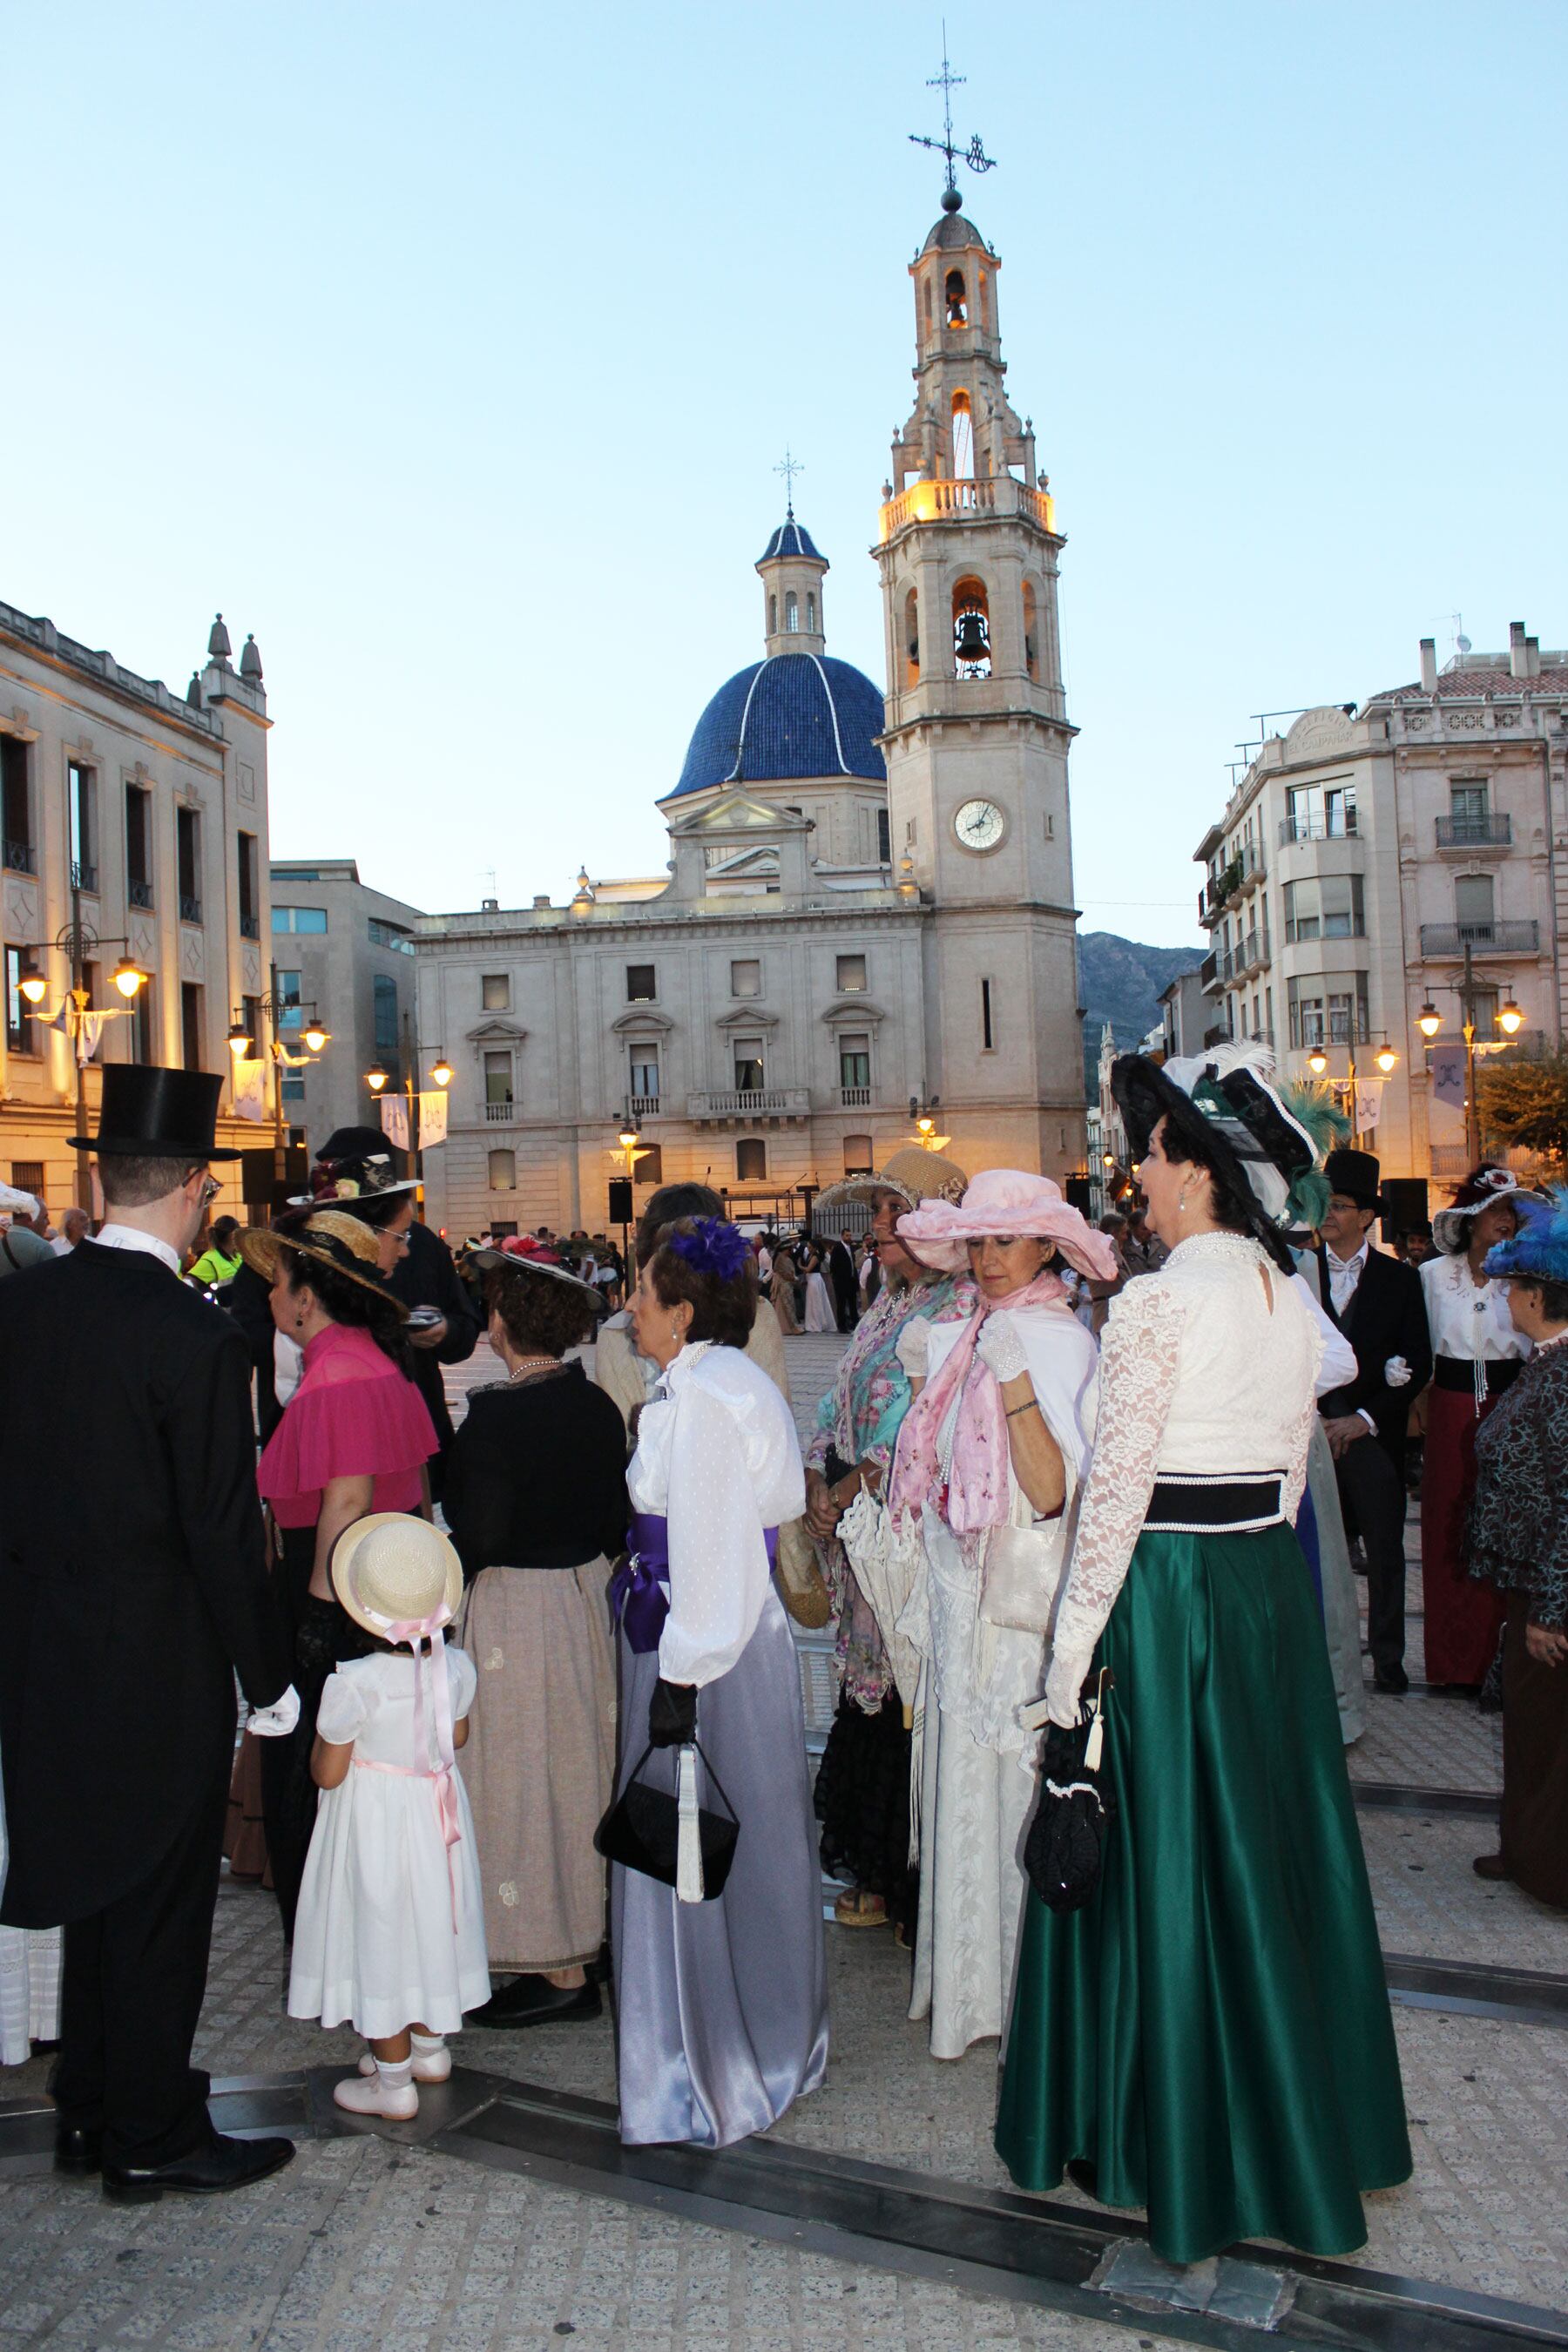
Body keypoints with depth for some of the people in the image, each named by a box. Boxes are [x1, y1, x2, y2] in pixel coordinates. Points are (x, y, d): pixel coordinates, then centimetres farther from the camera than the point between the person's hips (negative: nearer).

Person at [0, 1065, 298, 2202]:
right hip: (160, 1660, -7)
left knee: (98, 1881, 22)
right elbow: (223, 1530, -19)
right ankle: (149, 2137, 26)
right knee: (160, 1895, 10)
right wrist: (271, 1677, -8)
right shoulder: (197, 1338, -22)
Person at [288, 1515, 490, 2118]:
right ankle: (430, 2046, 40)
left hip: (373, 1823, -5)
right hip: (435, 1813, 5)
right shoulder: (457, 1667, -12)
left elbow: (326, 1773, -16)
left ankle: (393, 2082, 22)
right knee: (428, 1924, 22)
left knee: (380, 1937, 9)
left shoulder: (352, 1684, -26)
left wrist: (323, 1724, 0)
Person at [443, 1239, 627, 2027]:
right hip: (587, 1599, 8)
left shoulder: (498, 1411, -20)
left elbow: (479, 1539, -21)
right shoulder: (596, 1406, 1)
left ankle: (558, 1971, 14)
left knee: (520, 1776, 4)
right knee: (577, 1765, 18)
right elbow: (617, 1525, 7)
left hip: (512, 1607, -8)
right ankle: (583, 1945, 32)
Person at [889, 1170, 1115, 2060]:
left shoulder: (1063, 1344, -13)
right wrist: (922, 1373, 7)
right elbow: (935, 1472, 14)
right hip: (963, 1596, 7)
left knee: (1020, 1787, 1)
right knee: (966, 1779, 14)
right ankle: (971, 1977, 29)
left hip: (1026, 1613, -7)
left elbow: (1052, 1492, -23)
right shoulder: (968, 1336, 10)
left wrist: (1015, 1378, -29)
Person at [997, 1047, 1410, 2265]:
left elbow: (1115, 1491, -18)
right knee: (1272, 1841, 19)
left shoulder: (1158, 1301, -18)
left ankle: (1176, 2135, 23)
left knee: (1165, 1852, 7)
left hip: (1166, 1587, -7)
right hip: (1271, 1580, 7)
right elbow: (1290, 1466, 11)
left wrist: (1072, 1653, -12)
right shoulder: (1293, 1297, 4)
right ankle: (1301, 2114, 36)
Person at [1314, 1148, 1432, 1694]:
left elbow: (1419, 1366, 2)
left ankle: (1388, 1659, 17)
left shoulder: (1400, 1279, 5)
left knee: (1385, 1551, 6)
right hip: (1309, 1432, 0)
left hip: (1373, 1438, 1)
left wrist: (1366, 1419, -7)